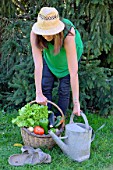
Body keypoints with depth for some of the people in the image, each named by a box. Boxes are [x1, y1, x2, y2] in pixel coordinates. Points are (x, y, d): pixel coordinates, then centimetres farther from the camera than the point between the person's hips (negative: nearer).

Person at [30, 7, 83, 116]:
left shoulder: (68, 36, -43)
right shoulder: (35, 33, -35)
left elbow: (73, 72, -42)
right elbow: (38, 65, -36)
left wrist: (76, 103, -42)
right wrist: (38, 94, -39)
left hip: (70, 52, -2)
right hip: (49, 54, 3)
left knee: (64, 89, -5)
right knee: (45, 86, -1)